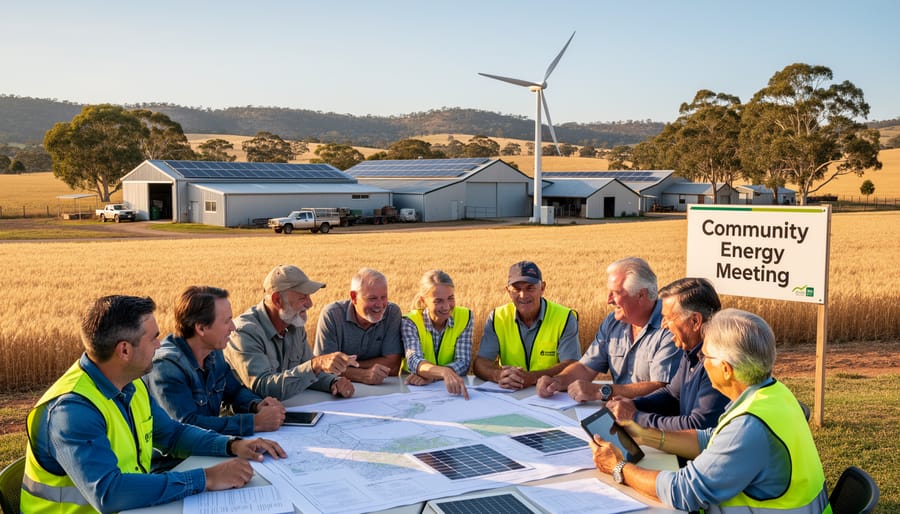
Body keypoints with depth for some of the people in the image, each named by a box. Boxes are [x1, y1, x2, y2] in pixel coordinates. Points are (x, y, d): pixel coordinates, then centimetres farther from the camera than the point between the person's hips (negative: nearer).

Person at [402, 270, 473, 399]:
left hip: (452, 389, 1)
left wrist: (430, 376, -25)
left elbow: (463, 363, -8)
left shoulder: (464, 317, -3)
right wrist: (444, 372, -45)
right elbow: (414, 361, -25)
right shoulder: (410, 322, -10)